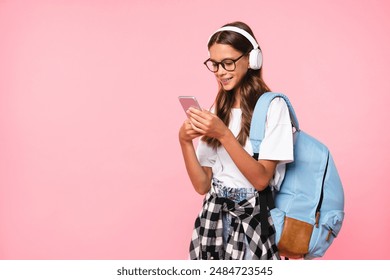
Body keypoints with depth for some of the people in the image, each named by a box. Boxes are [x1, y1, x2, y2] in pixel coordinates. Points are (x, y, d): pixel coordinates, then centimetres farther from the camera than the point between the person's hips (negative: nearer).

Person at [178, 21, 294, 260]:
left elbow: (261, 179, -15)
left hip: (251, 218, -5)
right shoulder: (218, 110, 9)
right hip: (214, 216, 5)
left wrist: (223, 134, -22)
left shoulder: (273, 106, -8)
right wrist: (185, 141, -11)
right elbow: (202, 185, 4)